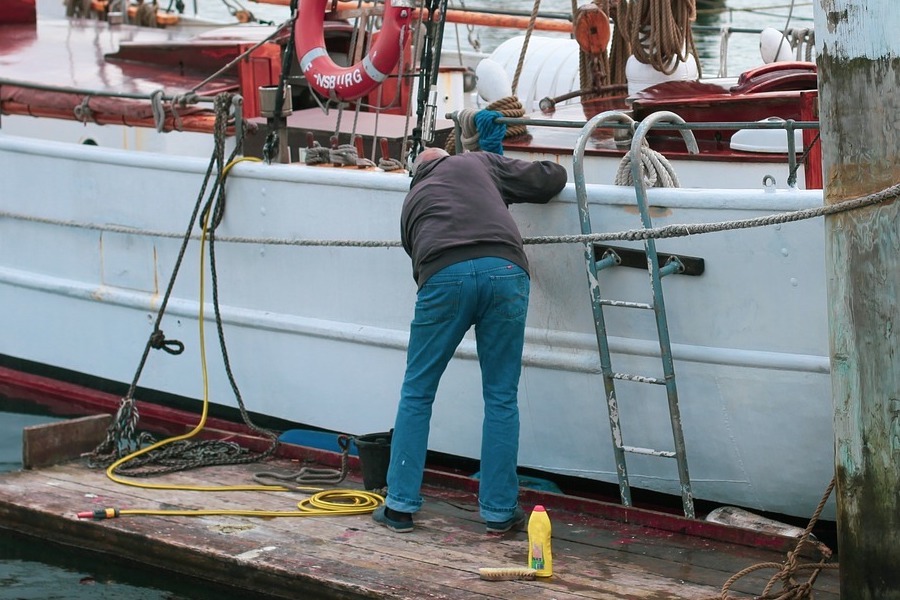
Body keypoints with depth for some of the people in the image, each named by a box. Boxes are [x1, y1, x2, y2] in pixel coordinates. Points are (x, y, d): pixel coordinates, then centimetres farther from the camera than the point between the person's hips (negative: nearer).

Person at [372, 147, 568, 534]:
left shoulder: (412, 201, 34)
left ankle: (400, 507, 16)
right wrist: (549, 170, 48)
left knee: (416, 394, 14)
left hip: (443, 277, 1)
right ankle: (499, 511, 15)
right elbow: (550, 179, 25)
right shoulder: (479, 163, 28)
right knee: (501, 398, 11)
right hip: (505, 270, 0)